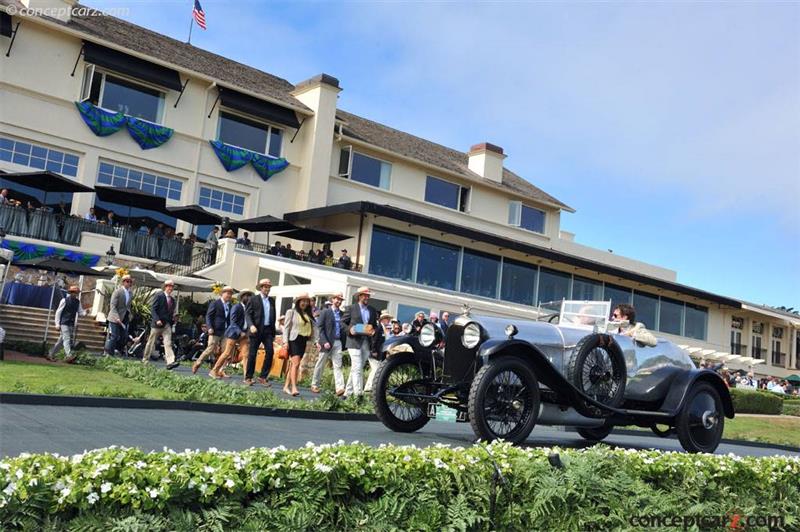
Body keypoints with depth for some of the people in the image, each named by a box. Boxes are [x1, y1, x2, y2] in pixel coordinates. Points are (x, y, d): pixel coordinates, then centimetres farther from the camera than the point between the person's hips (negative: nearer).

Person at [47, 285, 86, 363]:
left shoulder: (77, 302, 10)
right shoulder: (65, 300, -6)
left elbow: (80, 312, 10)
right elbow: (58, 312, -3)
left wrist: (85, 312, -14)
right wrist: (57, 324, -7)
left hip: (71, 324, 6)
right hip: (64, 323, -6)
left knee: (61, 340, 10)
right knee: (67, 339, -16)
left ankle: (51, 355, 21)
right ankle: (69, 356, -26)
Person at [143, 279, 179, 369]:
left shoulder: (172, 299, 14)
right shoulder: (159, 296, -4)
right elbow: (153, 310, -10)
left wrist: (173, 318, 3)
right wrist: (157, 320, -21)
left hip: (167, 325, 4)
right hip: (157, 324, -4)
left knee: (168, 343, -9)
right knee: (151, 342, 8)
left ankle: (170, 362, -20)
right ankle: (145, 360, 25)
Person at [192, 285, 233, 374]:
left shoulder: (229, 305, 14)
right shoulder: (215, 303, -3)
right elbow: (208, 316, -6)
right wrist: (210, 328, -17)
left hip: (225, 332, 6)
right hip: (215, 331, -6)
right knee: (210, 349, -5)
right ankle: (197, 363, 15)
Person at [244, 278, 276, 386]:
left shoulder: (272, 300, 15)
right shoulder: (254, 299, 2)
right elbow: (248, 314, -4)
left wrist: (273, 332, 13)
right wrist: (251, 325, -20)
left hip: (268, 330, 4)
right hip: (256, 330, -4)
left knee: (270, 352, -7)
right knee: (252, 354, 2)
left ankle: (263, 377, 2)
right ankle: (248, 377, 11)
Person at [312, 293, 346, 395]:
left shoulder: (341, 313, 10)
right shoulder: (325, 312, -2)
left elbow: (342, 328, 14)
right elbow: (320, 328, -7)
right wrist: (324, 342, -15)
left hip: (337, 342, 4)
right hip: (327, 342, -4)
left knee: (338, 366, -4)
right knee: (320, 364, 7)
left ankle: (339, 387, -10)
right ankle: (314, 385, 20)